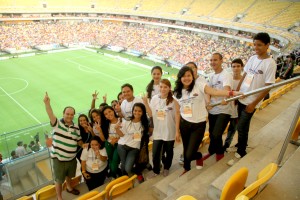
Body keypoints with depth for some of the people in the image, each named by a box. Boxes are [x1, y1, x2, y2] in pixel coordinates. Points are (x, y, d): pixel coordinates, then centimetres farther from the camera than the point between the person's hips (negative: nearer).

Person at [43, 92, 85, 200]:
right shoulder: (57, 123, -14)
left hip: (72, 158, 4)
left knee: (69, 175, 29)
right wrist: (47, 103, -49)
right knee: (59, 180, 12)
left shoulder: (76, 128, -1)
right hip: (58, 159, -4)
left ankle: (69, 187, 59)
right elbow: (51, 115, -33)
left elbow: (79, 141, 11)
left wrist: (83, 145, -10)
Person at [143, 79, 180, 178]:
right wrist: (145, 103, -12)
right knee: (155, 153, 7)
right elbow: (151, 114, -1)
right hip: (157, 131, 2)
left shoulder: (173, 100, -12)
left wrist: (177, 131, -10)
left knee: (169, 152, 17)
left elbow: (177, 116, -9)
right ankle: (156, 170, 31)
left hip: (169, 132, -1)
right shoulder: (154, 98, -5)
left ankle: (166, 168, 42)